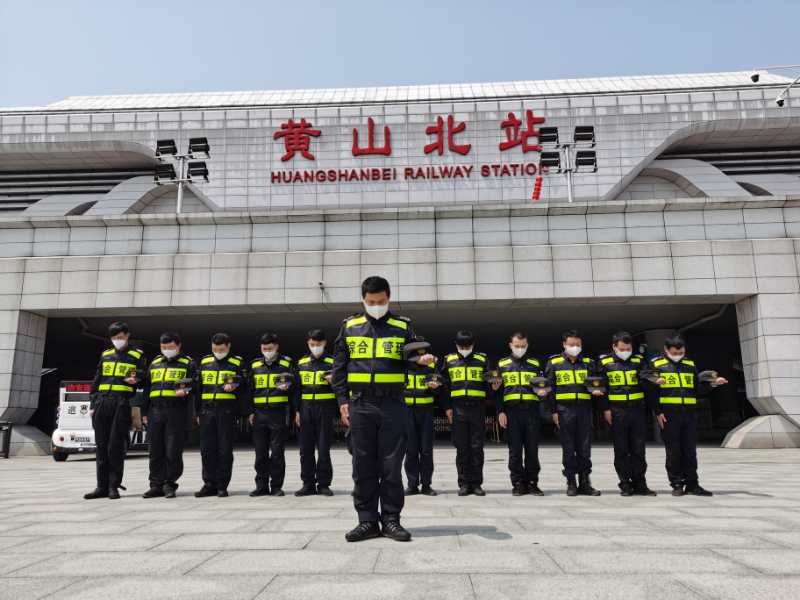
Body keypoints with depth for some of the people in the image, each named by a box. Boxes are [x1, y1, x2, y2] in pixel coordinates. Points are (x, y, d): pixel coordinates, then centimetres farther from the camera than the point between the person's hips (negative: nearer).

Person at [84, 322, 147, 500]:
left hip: (122, 404, -4)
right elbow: (96, 381, 18)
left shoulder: (137, 355, 8)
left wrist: (135, 380, -15)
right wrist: (92, 404, 10)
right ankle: (102, 486, 13)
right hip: (102, 403, 4)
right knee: (101, 446, 6)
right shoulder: (105, 355, 18)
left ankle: (113, 486, 5)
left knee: (116, 447, -4)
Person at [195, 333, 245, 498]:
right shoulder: (204, 362, 15)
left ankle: (222, 485, 9)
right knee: (207, 449, 5)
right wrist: (198, 412, 15)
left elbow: (243, 386, 6)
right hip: (207, 410, 4)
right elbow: (199, 387, 18)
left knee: (225, 450, 0)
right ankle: (209, 484, 15)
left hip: (227, 411, -3)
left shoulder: (237, 363, 4)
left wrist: (233, 386, -16)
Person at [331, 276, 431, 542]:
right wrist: (342, 400, 1)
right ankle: (367, 521, 15)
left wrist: (422, 360, -18)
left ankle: (391, 520, 13)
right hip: (360, 404, 1)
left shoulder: (402, 326, 6)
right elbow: (339, 366, 9)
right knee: (364, 466, 5)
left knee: (391, 465, 3)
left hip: (392, 405, -1)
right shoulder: (349, 326, 8)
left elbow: (411, 357, 5)